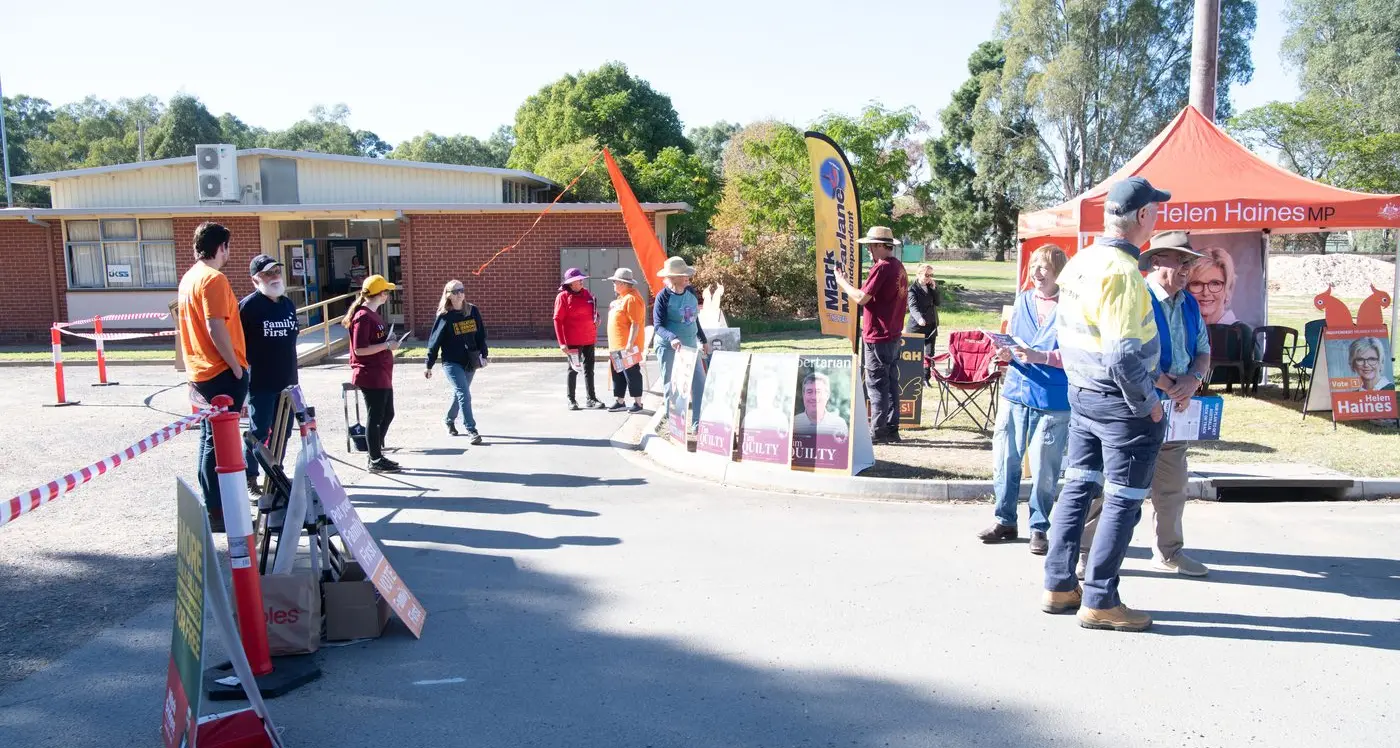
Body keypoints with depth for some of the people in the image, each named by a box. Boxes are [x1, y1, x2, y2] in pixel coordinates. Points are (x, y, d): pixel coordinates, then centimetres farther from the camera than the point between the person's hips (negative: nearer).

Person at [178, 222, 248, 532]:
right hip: (222, 372, -10)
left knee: (210, 438, 15)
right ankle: (216, 510, -2)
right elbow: (216, 327, -23)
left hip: (201, 372, 10)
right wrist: (237, 367, -16)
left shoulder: (189, 277, 14)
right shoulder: (213, 278, -15)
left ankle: (211, 505, 23)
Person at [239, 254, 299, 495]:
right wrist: (244, 376, -15)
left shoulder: (288, 304, 11)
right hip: (260, 383, -7)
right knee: (258, 432, -1)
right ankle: (250, 480, 11)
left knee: (283, 431, 13)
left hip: (287, 382, 7)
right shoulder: (248, 305, -10)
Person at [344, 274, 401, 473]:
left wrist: (389, 343, 6)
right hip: (370, 376, -10)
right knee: (376, 417, 0)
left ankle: (377, 455, 28)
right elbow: (359, 349, -22)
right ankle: (376, 461, 11)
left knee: (387, 414, 17)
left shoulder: (373, 314, 13)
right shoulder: (363, 317, -17)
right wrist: (387, 345, -18)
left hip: (382, 375, 10)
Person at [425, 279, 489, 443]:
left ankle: (449, 420, 41)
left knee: (460, 393, 17)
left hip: (470, 362, 5)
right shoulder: (444, 316, -8)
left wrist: (484, 355, 4)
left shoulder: (473, 311, 1)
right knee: (464, 395, -13)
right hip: (452, 363, -4)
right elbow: (434, 341, -4)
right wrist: (429, 366, -2)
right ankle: (471, 431, -10)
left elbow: (481, 334, 9)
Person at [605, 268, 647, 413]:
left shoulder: (632, 299, -17)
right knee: (618, 374, 14)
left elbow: (635, 324, -21)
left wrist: (630, 344, -25)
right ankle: (620, 402, 23)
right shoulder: (621, 298, 15)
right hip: (617, 346, 10)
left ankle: (637, 403, 6)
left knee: (632, 374, -2)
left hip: (627, 347, -10)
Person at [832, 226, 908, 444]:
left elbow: (861, 298, -19)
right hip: (893, 334, 9)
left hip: (878, 337, -9)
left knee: (876, 385, -3)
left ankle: (877, 432, 0)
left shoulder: (882, 268, -17)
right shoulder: (898, 266, 12)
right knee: (891, 383, 12)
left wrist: (842, 282, -6)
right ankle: (892, 429, 17)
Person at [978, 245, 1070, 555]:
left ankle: (1039, 528, 18)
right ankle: (1005, 521, 23)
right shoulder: (1023, 300, 11)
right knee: (1004, 459, 7)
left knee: (1044, 468, 3)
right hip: (1016, 392, 5)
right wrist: (1007, 353, -6)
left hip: (1053, 400, -5)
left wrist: (1040, 356, -25)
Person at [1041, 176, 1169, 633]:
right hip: (1120, 402, -9)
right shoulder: (1121, 272, -23)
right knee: (1123, 500, 2)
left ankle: (1058, 586, 23)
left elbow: (1063, 329, 15)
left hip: (1081, 394, 9)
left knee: (1078, 487, 16)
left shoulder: (1080, 261, 5)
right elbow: (1123, 355, -26)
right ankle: (1099, 601, 9)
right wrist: (1148, 403, -14)